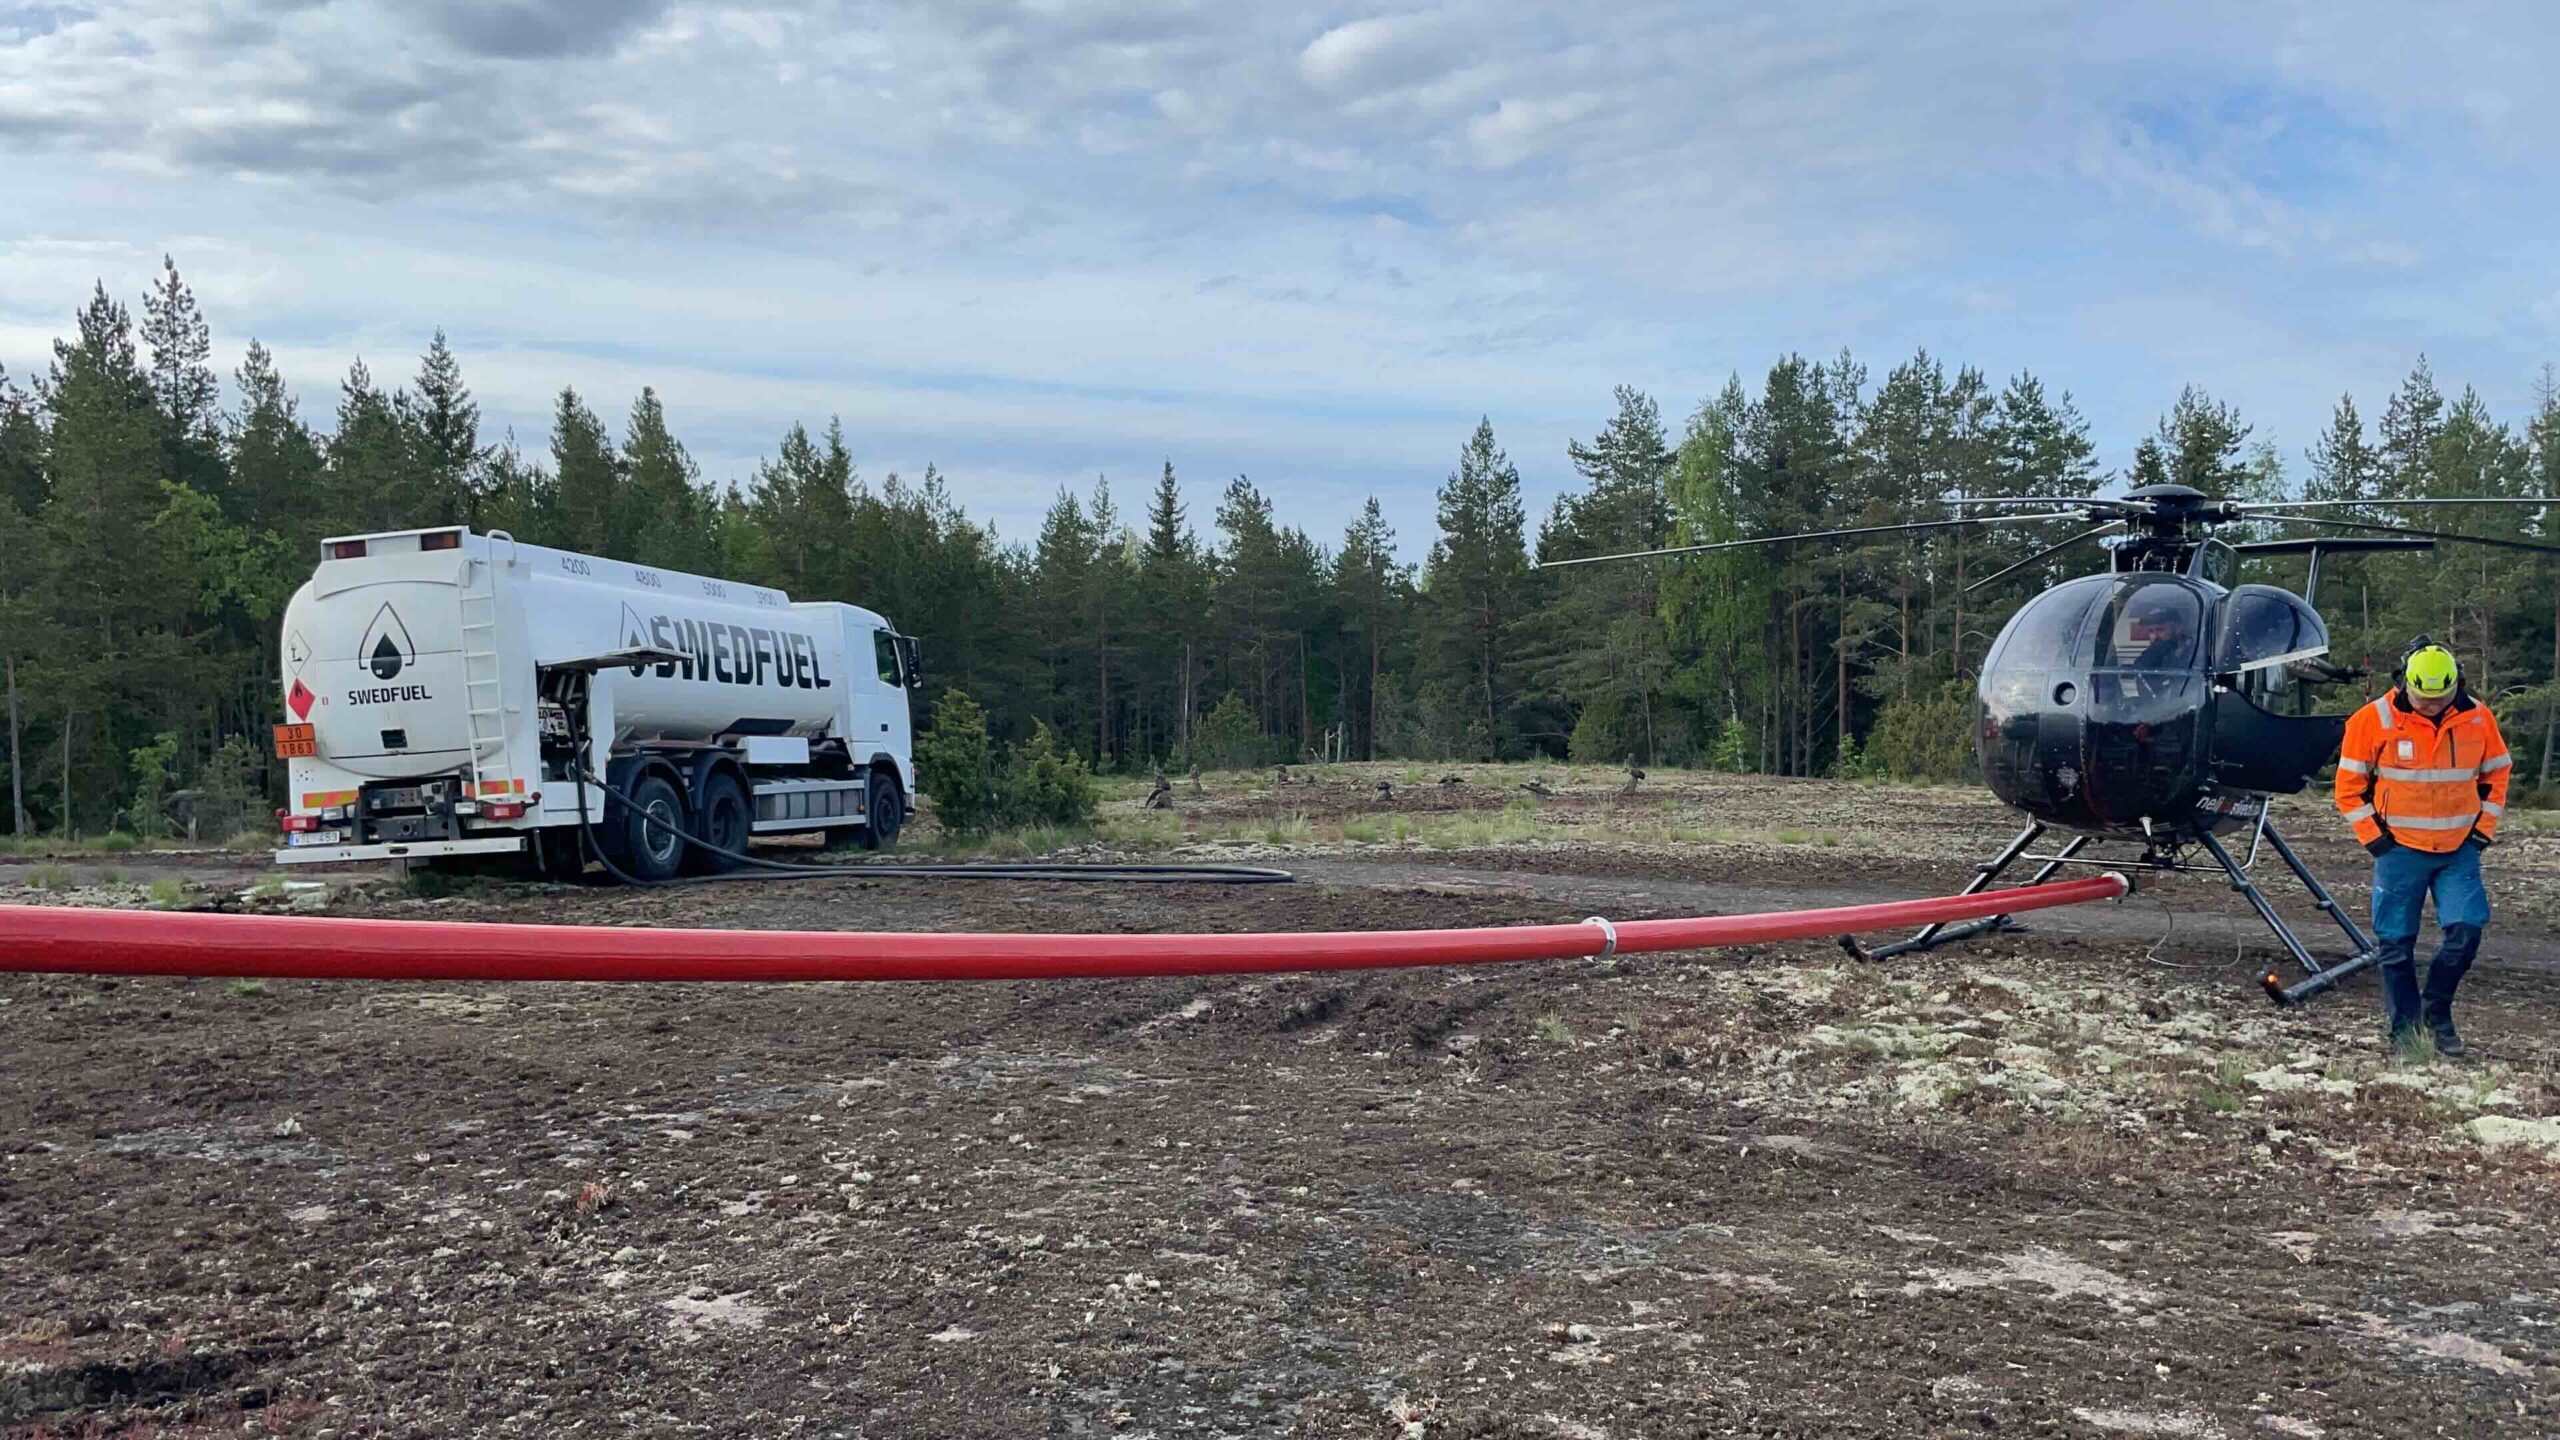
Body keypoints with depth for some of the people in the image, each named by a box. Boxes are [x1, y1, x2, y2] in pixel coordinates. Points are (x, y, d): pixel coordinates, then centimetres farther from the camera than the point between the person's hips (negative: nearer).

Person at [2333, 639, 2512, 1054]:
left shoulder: (2478, 718, -1)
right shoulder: (2375, 720, -10)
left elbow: (2497, 772, 14)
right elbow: (2350, 783, -2)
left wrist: (2484, 827, 5)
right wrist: (2373, 836, -5)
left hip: (2459, 849, 2)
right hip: (2400, 849, -2)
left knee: (2467, 929, -9)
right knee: (2396, 942, 1)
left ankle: (2437, 1010, 12)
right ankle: (2405, 1025, 14)